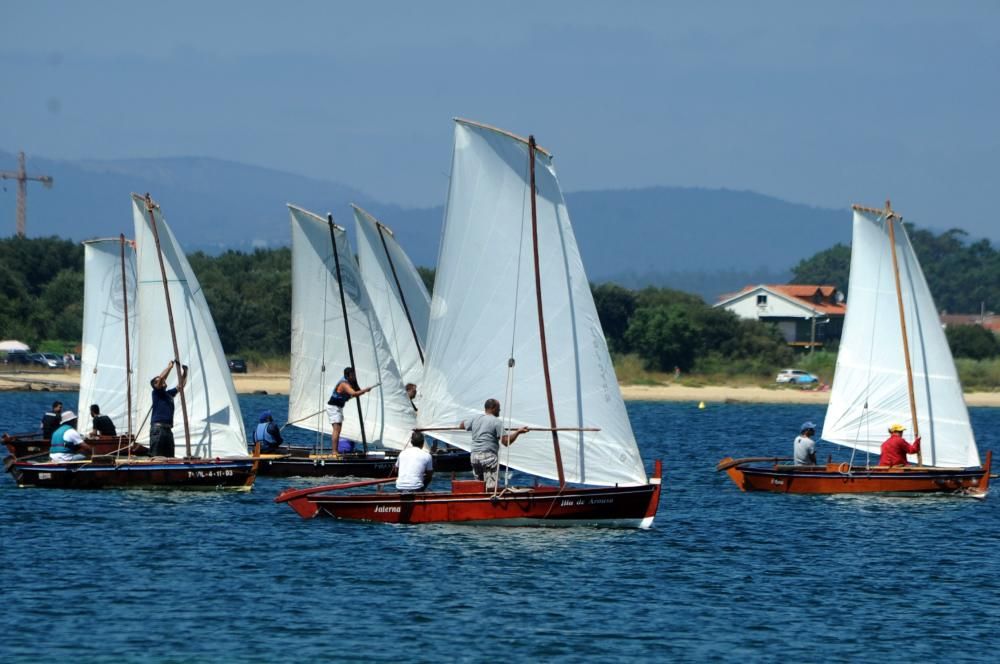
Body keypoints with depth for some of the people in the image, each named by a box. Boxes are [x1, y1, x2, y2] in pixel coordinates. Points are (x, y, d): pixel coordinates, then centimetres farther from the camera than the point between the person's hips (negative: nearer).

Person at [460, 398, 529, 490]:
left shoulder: (476, 418, 12)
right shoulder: (496, 422, -7)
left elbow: (461, 426, 31)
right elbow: (506, 442, -12)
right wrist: (518, 432, -3)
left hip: (474, 455, 7)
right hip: (489, 456, -7)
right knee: (491, 488, -9)